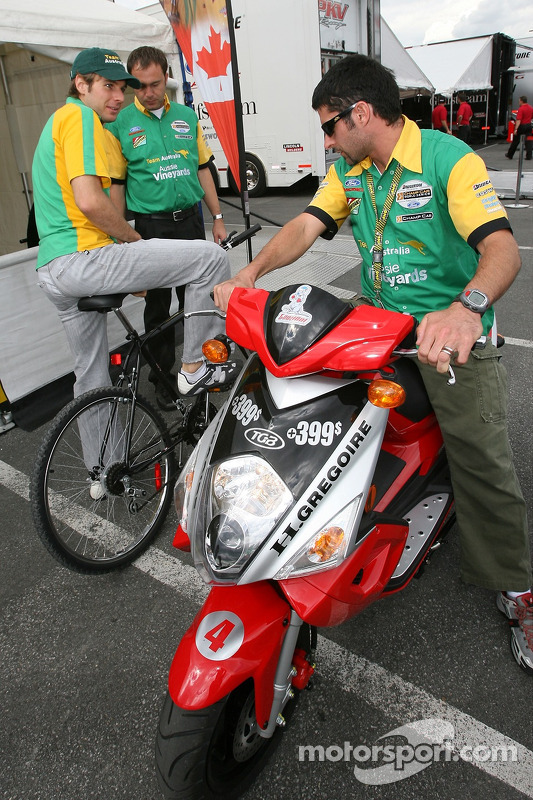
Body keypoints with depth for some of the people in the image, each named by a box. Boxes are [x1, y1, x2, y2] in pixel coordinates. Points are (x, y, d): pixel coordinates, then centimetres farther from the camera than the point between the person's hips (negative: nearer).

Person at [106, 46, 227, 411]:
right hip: (151, 227, -3)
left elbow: (203, 169, 13)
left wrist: (218, 218, 9)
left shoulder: (186, 116, 8)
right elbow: (115, 185, -2)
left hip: (190, 220, 3)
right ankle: (163, 377, 19)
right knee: (158, 305, 5)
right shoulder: (120, 124, -2)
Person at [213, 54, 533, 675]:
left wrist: (467, 307, -46)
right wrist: (250, 272, -20)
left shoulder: (449, 159, -12)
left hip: (450, 328, -5)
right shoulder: (348, 171, 9)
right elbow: (304, 227, -1)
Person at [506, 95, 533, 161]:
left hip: (521, 126, -6)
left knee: (515, 141, 7)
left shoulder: (521, 109, -16)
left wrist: (516, 129, -26)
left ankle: (510, 155, 20)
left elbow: (519, 120, -23)